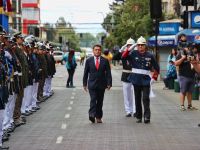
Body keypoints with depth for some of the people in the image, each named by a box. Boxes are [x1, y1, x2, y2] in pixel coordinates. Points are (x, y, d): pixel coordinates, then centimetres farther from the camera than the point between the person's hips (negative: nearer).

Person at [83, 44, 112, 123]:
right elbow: (86, 73, 6)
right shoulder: (89, 60, 3)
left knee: (100, 101, 7)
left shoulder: (105, 61, 2)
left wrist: (109, 83, -6)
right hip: (92, 84, -1)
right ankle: (92, 115, -23)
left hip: (101, 84, 1)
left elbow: (108, 73, 1)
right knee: (93, 99, -14)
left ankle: (98, 117, 13)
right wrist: (85, 83, 4)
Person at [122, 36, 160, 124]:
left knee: (146, 98, -11)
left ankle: (147, 117, -13)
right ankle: (138, 117, 19)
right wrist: (129, 49, -19)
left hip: (146, 80, -2)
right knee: (137, 99, 10)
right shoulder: (133, 54, 2)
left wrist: (154, 77, 3)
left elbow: (157, 68, 10)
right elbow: (123, 56, -10)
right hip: (136, 80, 2)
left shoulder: (150, 56, 1)